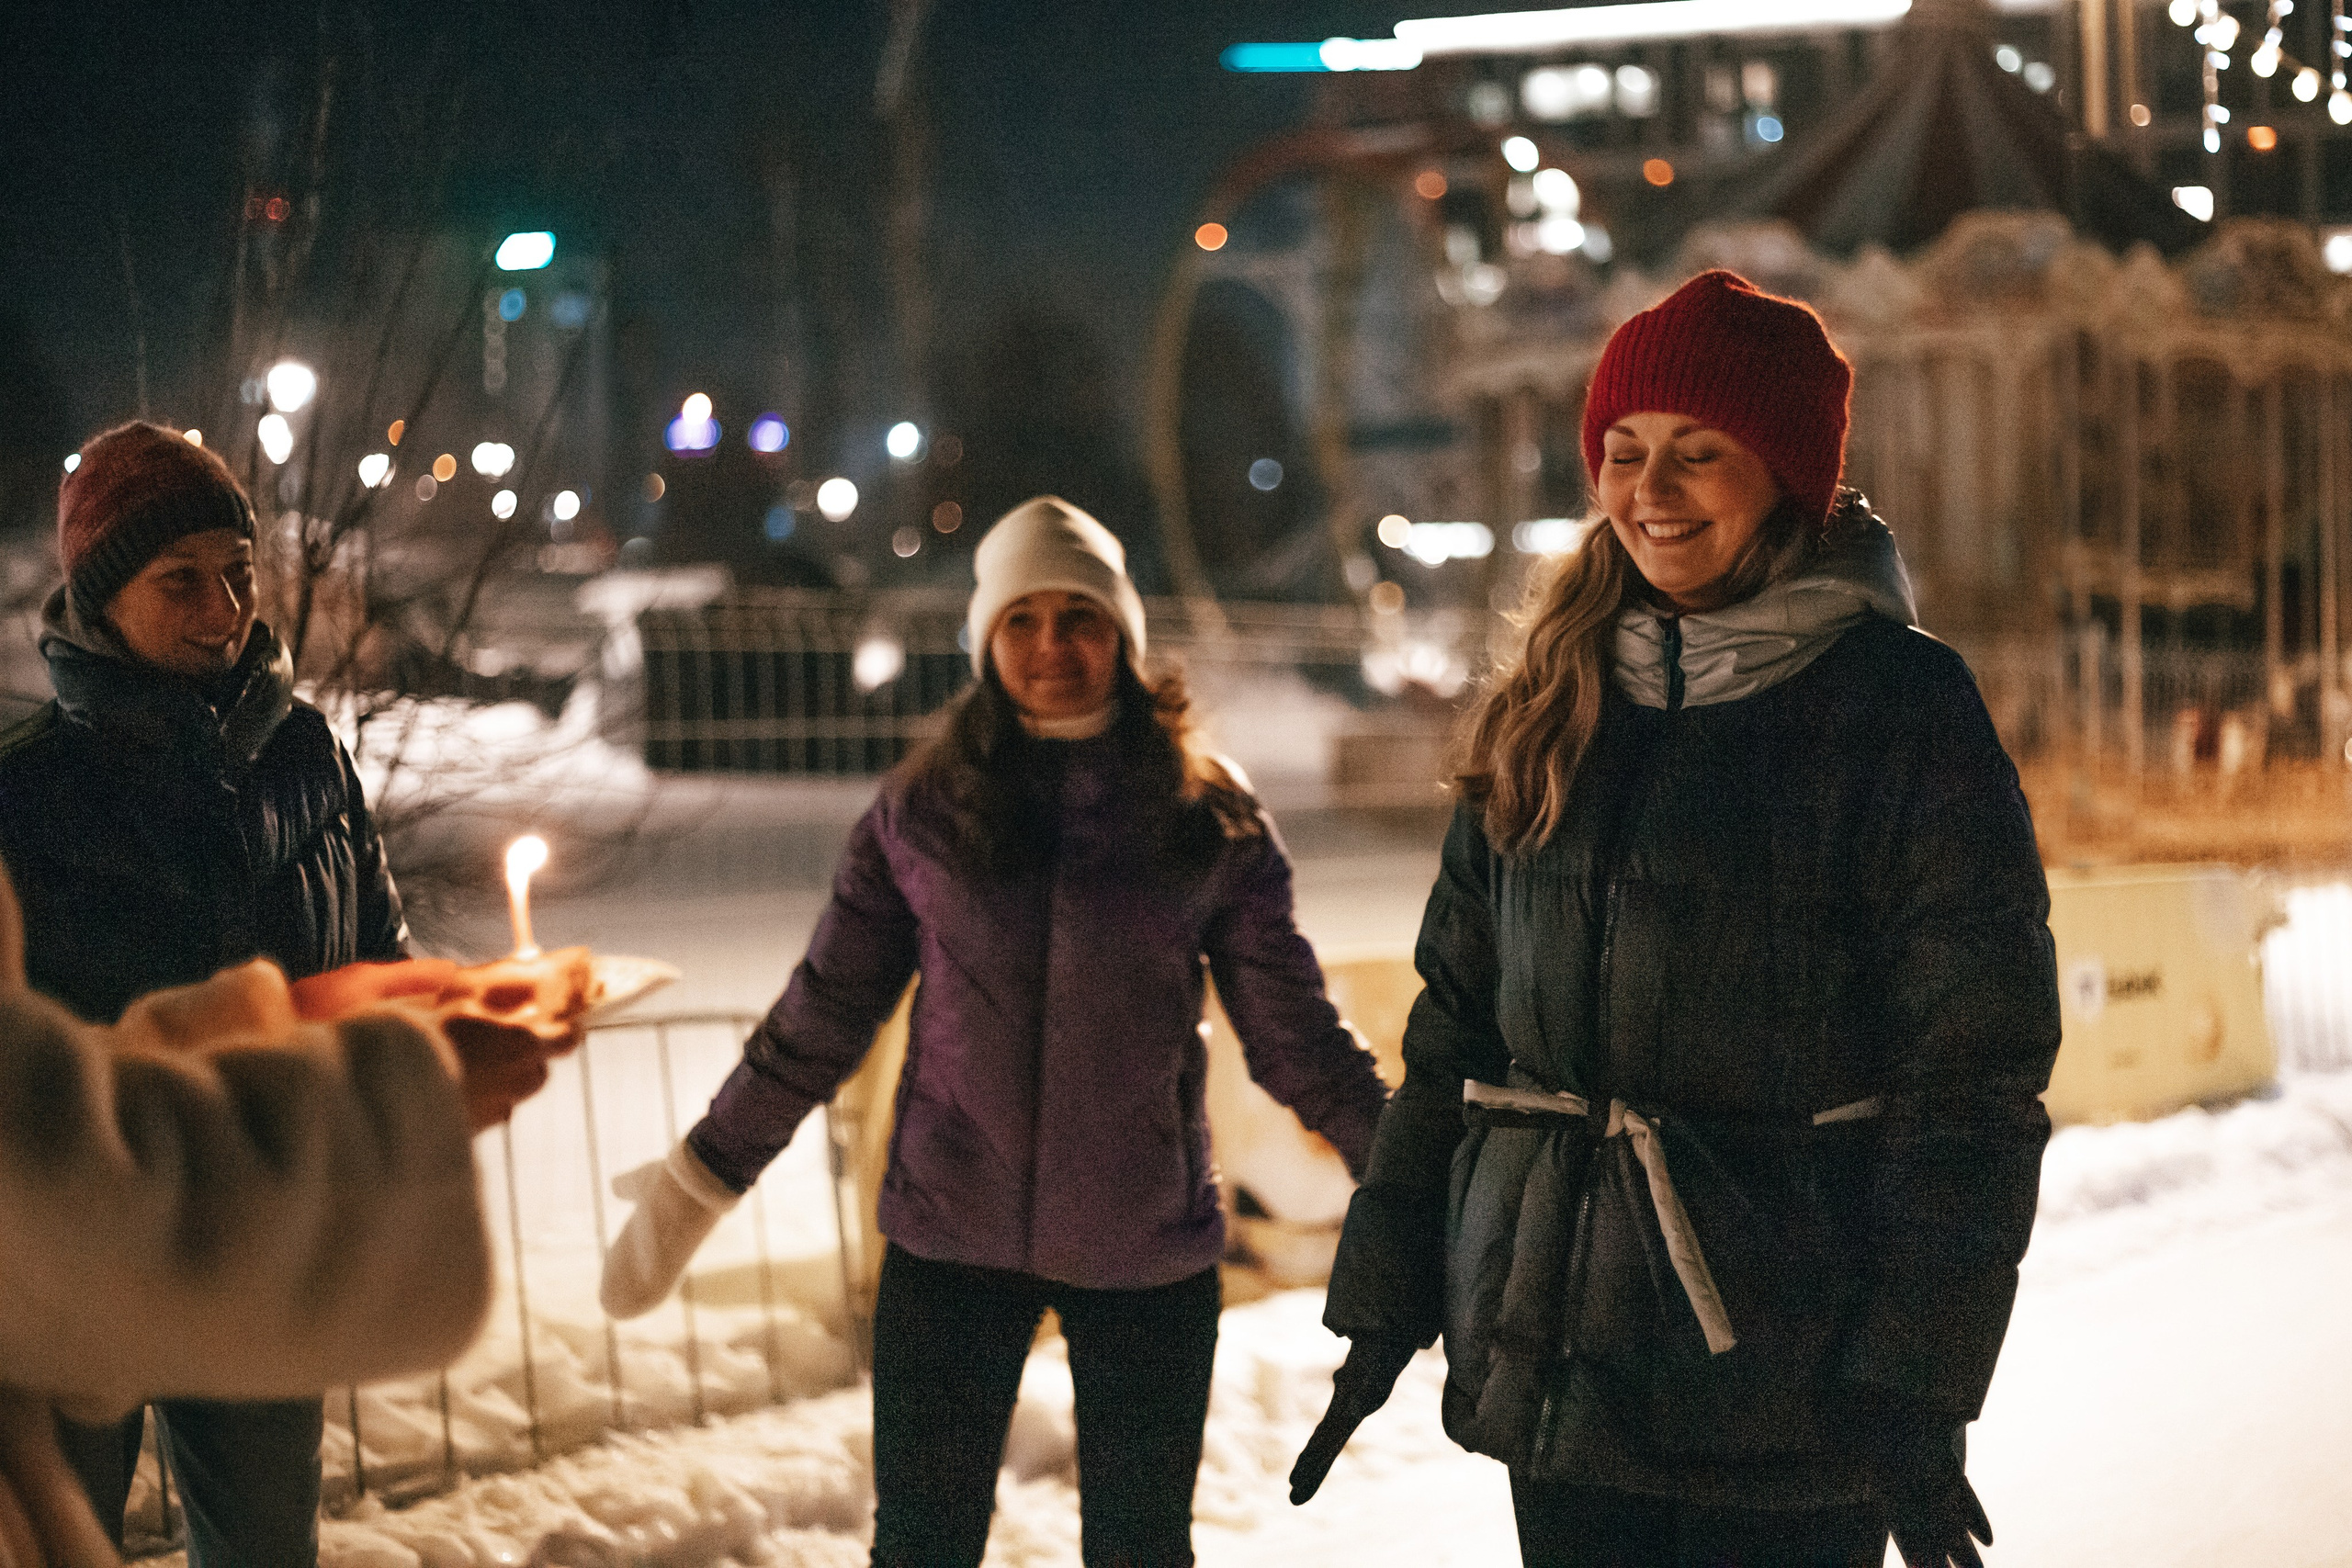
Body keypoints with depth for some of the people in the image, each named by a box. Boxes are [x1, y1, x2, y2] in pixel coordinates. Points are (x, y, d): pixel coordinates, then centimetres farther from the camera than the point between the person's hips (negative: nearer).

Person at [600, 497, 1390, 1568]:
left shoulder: (1209, 820, 0)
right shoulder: (922, 813, 1)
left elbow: (1293, 1031, 4)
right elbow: (821, 1018, 5)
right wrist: (693, 1185, 4)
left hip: (1147, 1248, 0)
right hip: (951, 1236, 0)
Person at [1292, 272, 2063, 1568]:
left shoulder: (1903, 708, -5)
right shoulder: (1550, 710, 11)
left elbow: (1970, 1082, -8)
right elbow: (1456, 1022, 13)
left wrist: (1915, 1391, -14)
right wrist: (1383, 1300, 8)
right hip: (1553, 1361, 5)